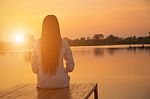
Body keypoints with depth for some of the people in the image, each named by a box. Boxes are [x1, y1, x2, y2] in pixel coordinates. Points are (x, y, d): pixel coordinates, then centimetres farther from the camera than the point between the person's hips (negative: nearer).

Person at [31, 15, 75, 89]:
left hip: (43, 84, 1)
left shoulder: (37, 44, -6)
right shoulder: (63, 43, -9)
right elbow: (70, 66, -4)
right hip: (61, 84, -1)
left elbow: (34, 68, 0)